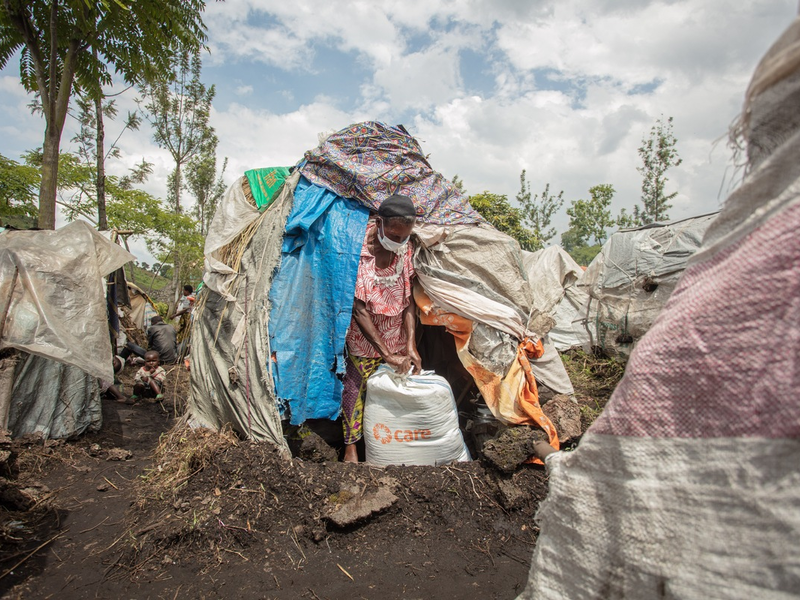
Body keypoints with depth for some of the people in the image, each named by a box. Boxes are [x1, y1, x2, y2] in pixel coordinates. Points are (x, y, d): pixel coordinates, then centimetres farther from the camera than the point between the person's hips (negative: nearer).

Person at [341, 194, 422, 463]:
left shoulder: (405, 247, -7)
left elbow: (407, 298, -4)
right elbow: (359, 309, -23)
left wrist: (410, 346, -13)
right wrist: (387, 353, -24)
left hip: (394, 336, 5)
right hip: (362, 338, -4)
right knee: (355, 388, 7)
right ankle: (351, 447, 27)